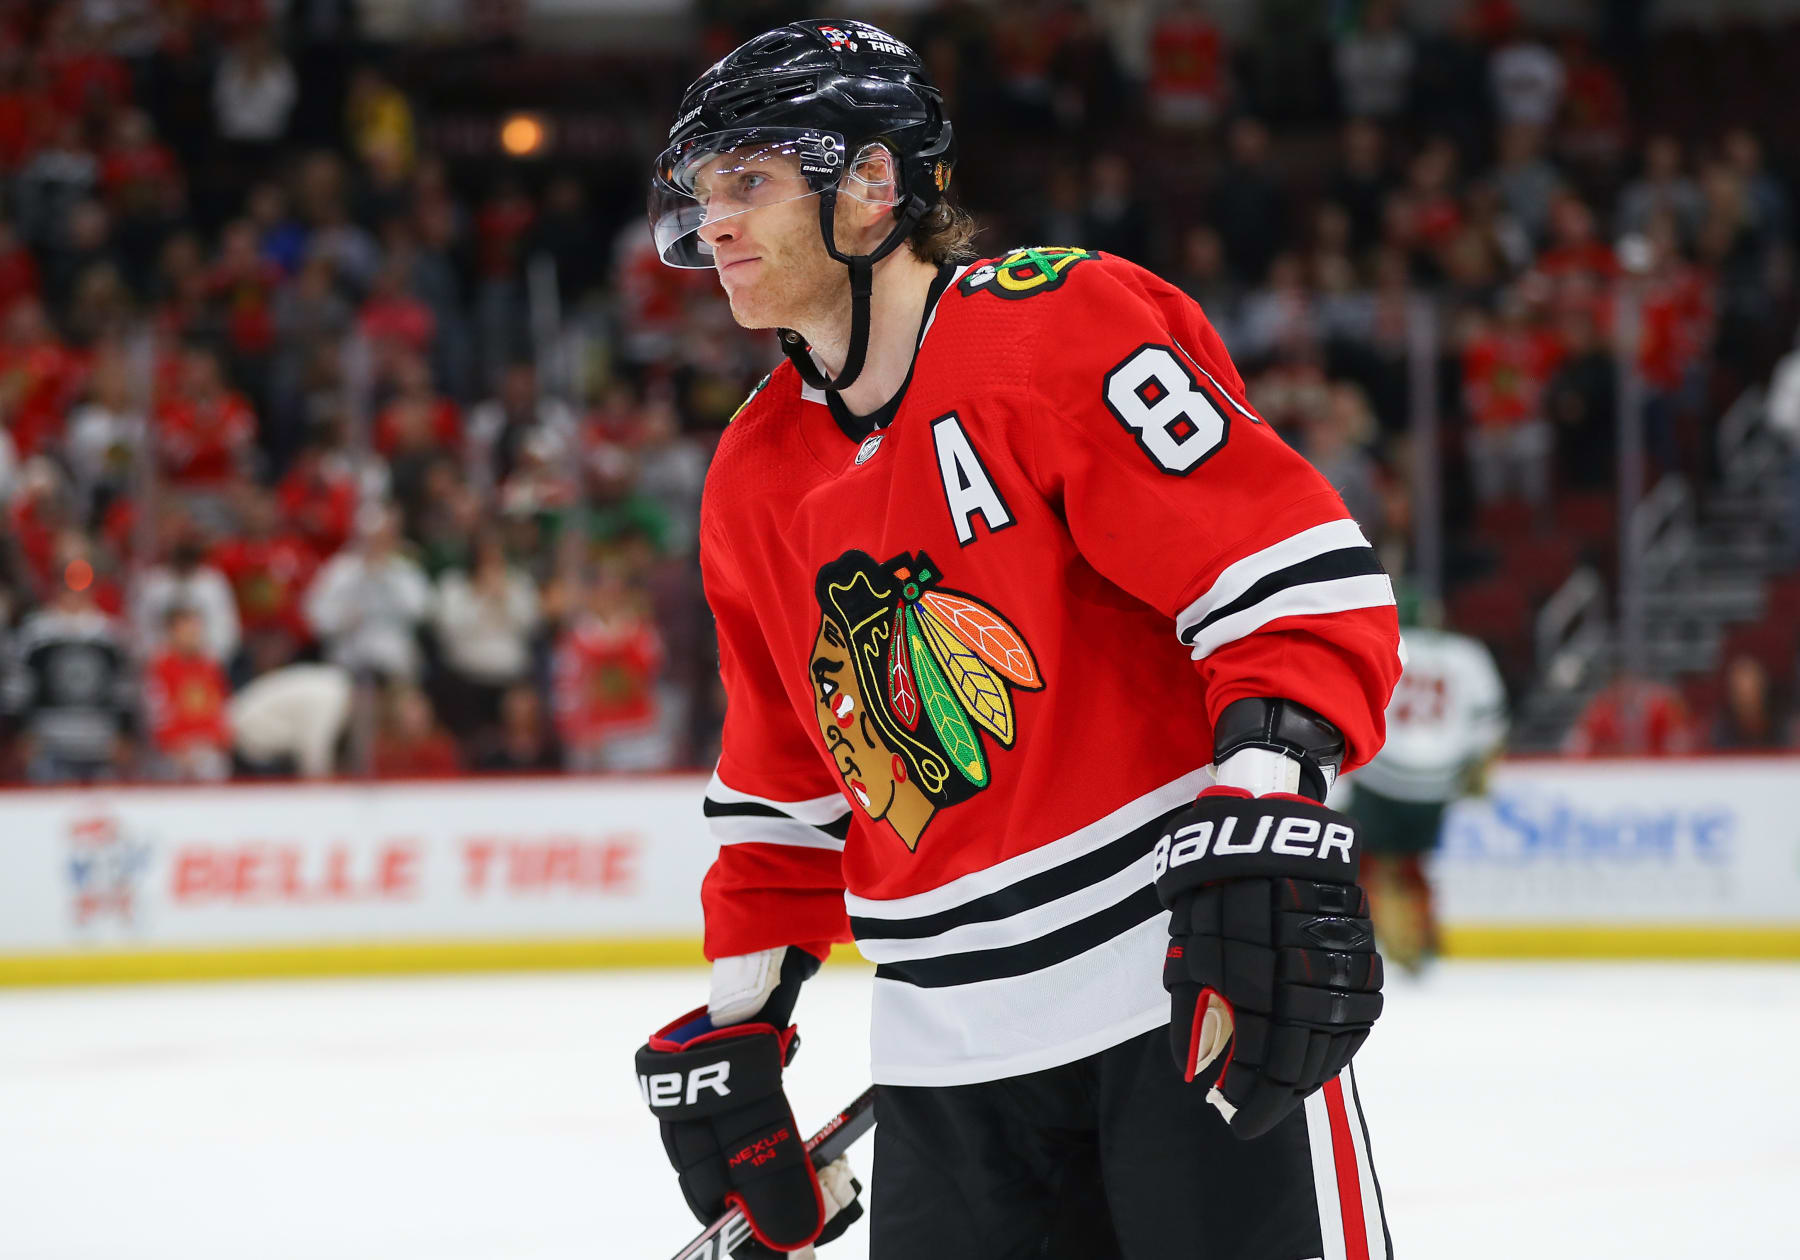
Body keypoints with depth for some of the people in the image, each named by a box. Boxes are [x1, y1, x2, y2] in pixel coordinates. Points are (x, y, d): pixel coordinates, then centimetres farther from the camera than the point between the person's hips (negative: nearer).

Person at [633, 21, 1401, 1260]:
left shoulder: (1060, 324, -9)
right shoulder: (756, 482, 14)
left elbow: (1292, 567, -16)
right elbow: (782, 782, 24)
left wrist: (1270, 820, -27)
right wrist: (738, 1018, 19)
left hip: (1195, 973, -6)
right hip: (951, 1040, 6)